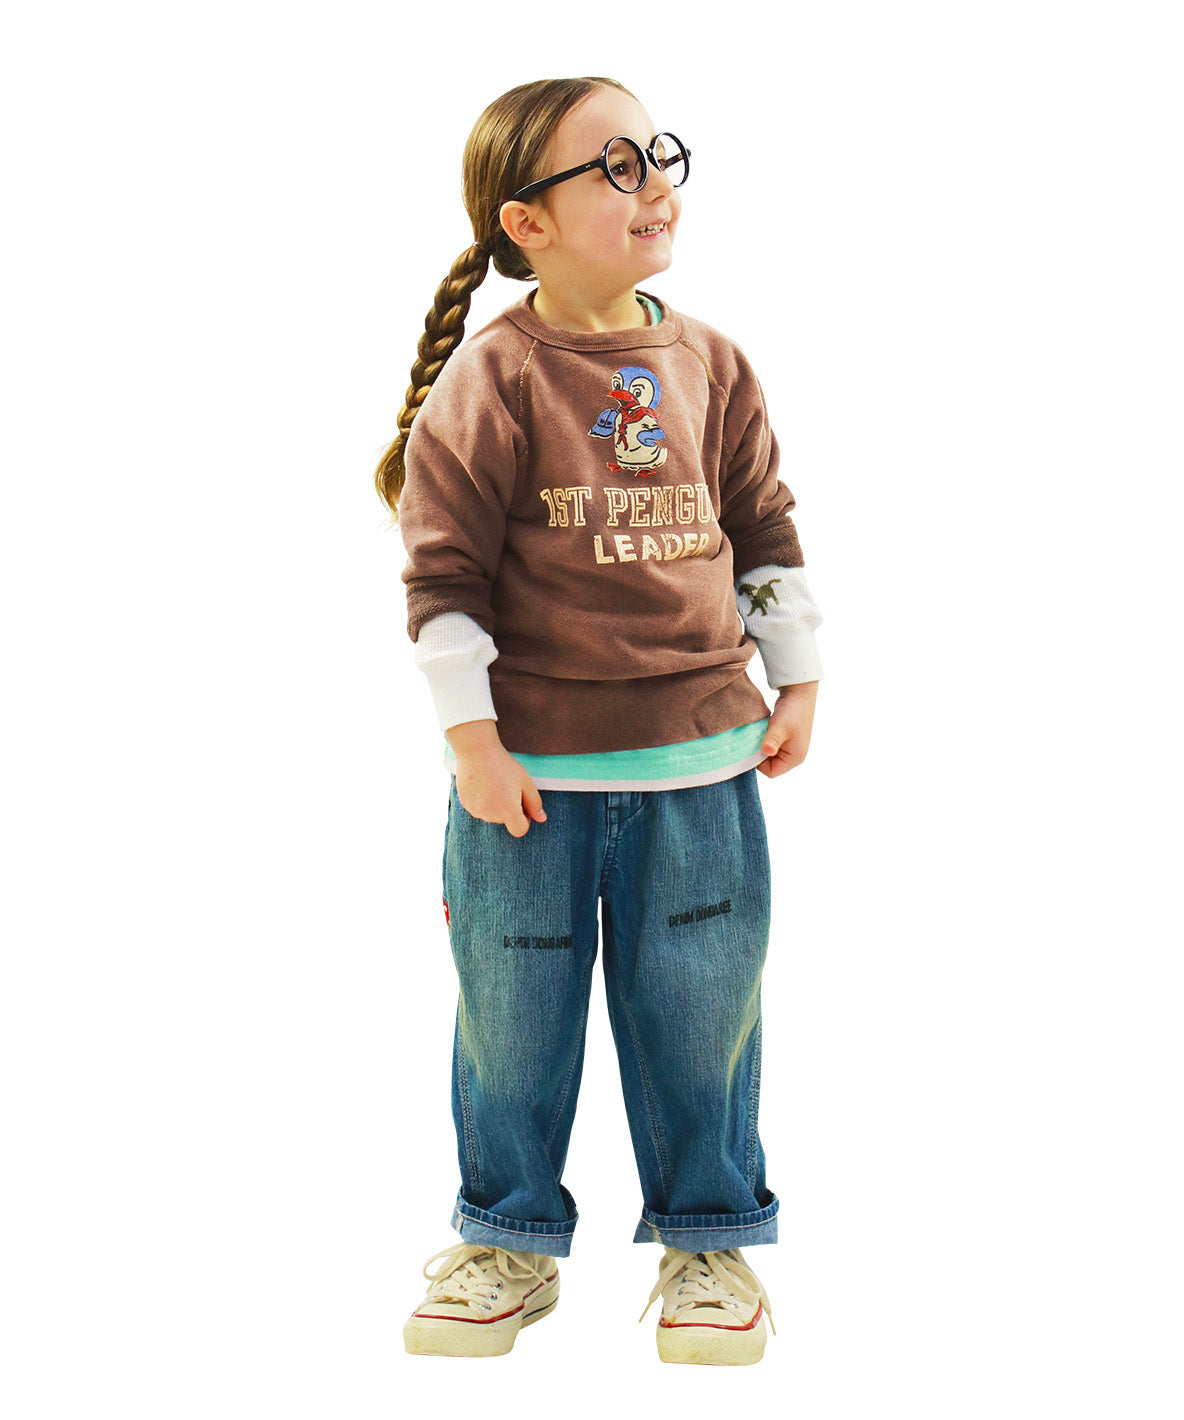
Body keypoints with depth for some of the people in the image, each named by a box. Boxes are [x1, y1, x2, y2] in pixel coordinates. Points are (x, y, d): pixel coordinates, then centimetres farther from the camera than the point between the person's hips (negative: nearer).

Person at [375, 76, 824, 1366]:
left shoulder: (708, 365, 4)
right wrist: (470, 737, -12)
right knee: (514, 1009, 10)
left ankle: (710, 1237, 31)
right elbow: (442, 566, -10)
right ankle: (509, 1240, 31)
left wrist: (797, 681, 11)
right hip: (533, 766, -3)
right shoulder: (488, 379, -10)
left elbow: (765, 528, 12)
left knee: (700, 1006, 11)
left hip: (700, 753, 3)